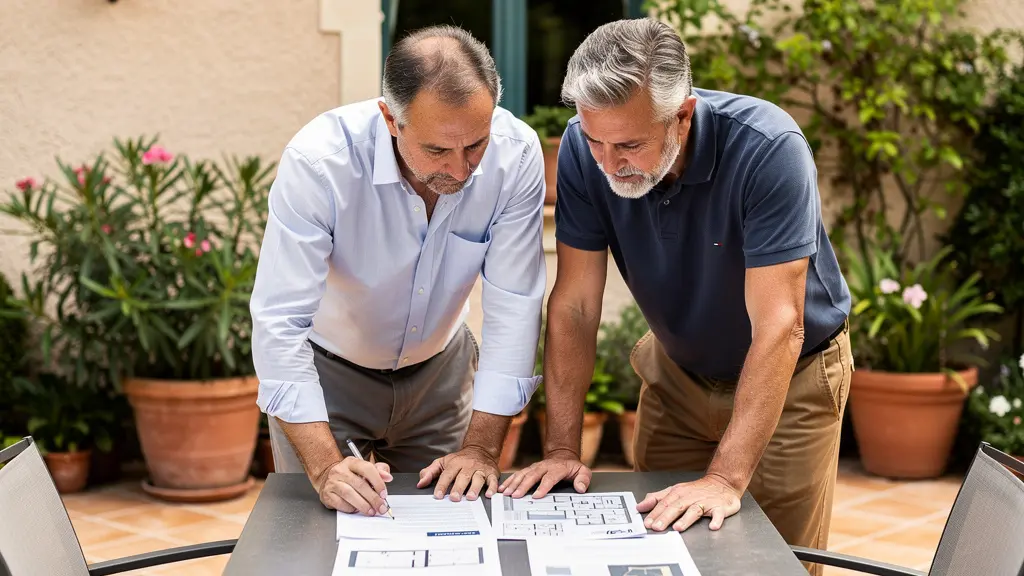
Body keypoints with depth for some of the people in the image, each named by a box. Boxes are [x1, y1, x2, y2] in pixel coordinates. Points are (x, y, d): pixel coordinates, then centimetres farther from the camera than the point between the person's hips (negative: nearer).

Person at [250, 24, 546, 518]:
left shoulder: (516, 154, -25)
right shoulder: (319, 159, -32)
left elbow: (513, 309, -20)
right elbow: (280, 323, -32)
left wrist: (481, 449, -24)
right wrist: (326, 467, -40)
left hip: (440, 370, 2)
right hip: (325, 371, -2)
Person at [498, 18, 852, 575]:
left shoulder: (769, 149, -33)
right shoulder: (584, 148, -21)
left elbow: (778, 327, -35)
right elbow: (574, 304, -16)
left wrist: (725, 480, -39)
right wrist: (562, 448, -21)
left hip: (792, 376, -3)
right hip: (678, 372, 3)